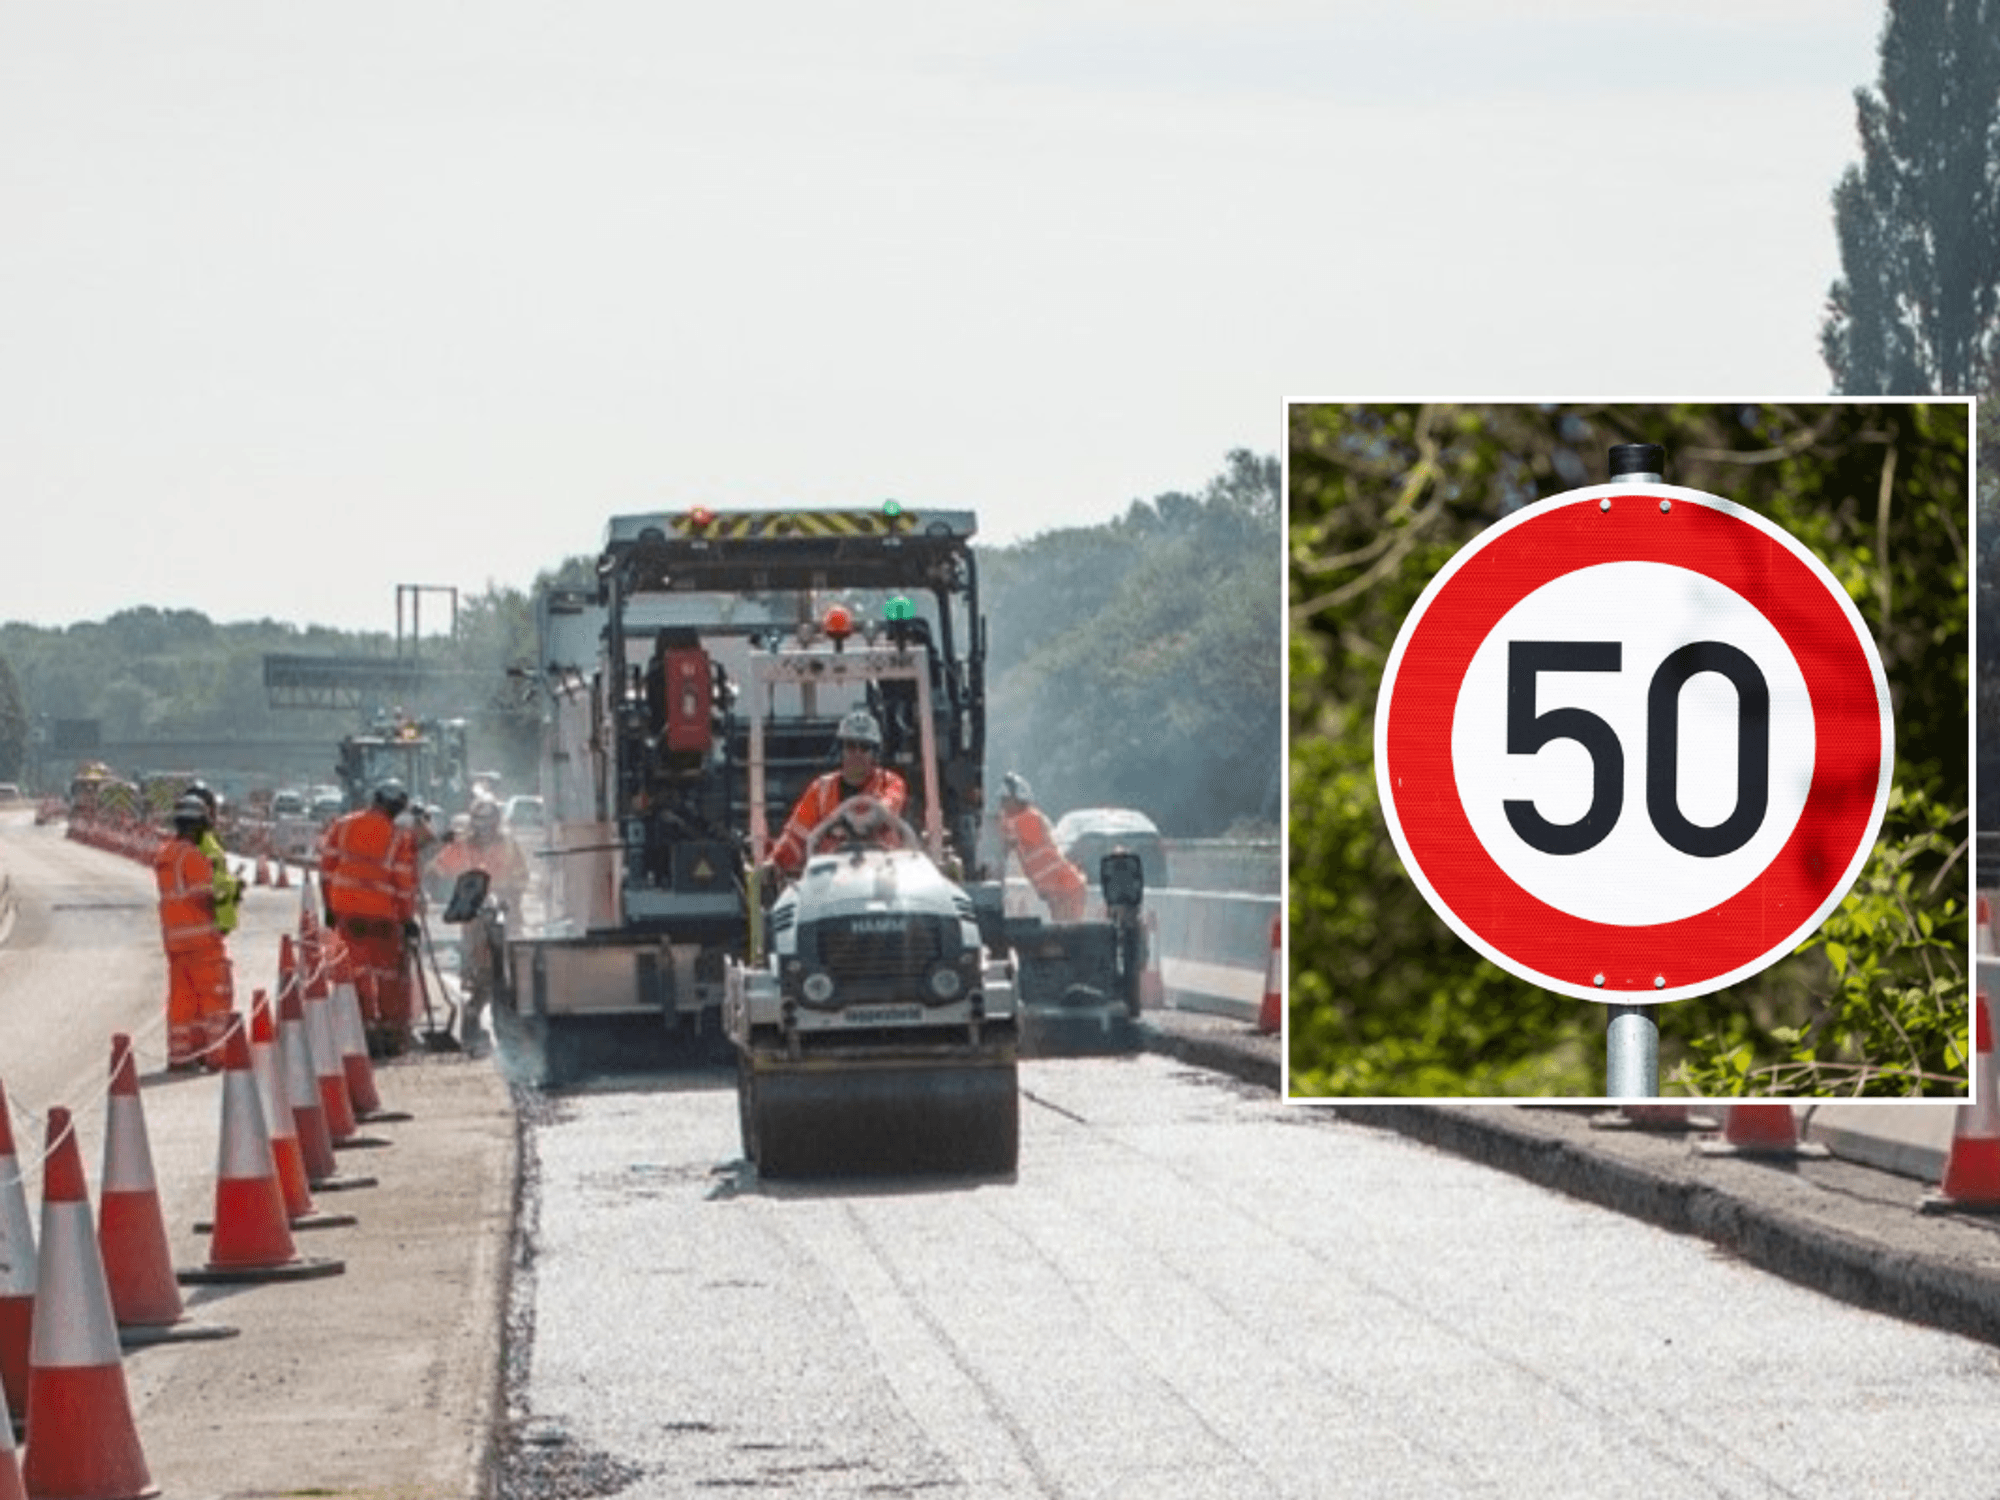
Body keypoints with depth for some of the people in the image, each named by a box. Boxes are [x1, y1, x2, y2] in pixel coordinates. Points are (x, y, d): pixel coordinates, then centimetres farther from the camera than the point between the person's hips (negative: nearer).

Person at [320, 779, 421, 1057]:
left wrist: (329, 908, 11)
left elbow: (327, 867, 3)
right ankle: (392, 1032, 12)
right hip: (384, 914, -2)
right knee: (390, 972, 10)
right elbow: (405, 884, -5)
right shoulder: (400, 839, -8)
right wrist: (408, 920, 4)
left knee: (357, 969, 9)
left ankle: (367, 1026, 5)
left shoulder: (340, 827, 0)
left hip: (346, 911, 2)